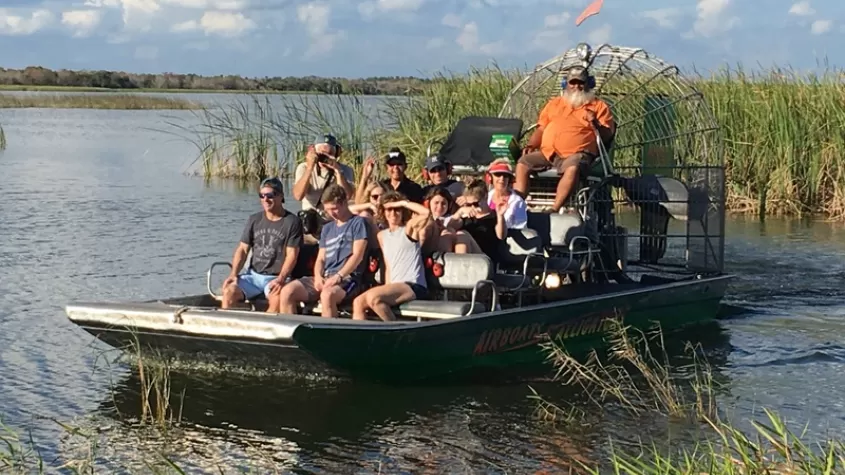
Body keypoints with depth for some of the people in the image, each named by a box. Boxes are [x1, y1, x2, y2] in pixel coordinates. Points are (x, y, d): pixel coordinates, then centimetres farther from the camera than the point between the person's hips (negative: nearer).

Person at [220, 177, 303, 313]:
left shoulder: (292, 222, 0)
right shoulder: (254, 220, 14)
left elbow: (291, 255, -8)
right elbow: (242, 249, 11)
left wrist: (281, 279, -23)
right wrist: (234, 273, -5)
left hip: (276, 277, -4)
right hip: (253, 275, 4)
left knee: (277, 298, -36)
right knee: (229, 290, -23)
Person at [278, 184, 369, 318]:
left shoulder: (358, 223, 3)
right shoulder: (327, 228, 24)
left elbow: (358, 255, -7)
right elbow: (321, 258, 20)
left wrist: (338, 277, -17)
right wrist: (318, 277, -3)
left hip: (347, 278, -7)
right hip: (325, 277, 7)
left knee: (327, 295, -40)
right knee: (287, 292, -16)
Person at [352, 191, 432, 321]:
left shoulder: (410, 228, 1)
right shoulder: (382, 235, 18)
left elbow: (427, 213, -19)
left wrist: (402, 203, -9)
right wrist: (387, 288, 5)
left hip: (413, 286, -7)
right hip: (395, 286, 7)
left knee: (373, 297, -28)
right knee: (358, 302, -13)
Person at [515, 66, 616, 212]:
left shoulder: (598, 106, 13)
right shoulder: (554, 104, 25)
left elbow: (607, 136, 6)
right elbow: (540, 129, 23)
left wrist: (595, 123, -12)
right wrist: (531, 145, 5)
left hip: (576, 154, -4)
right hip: (547, 152, 4)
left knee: (573, 168, -38)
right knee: (523, 163, -20)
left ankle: (554, 210, -40)